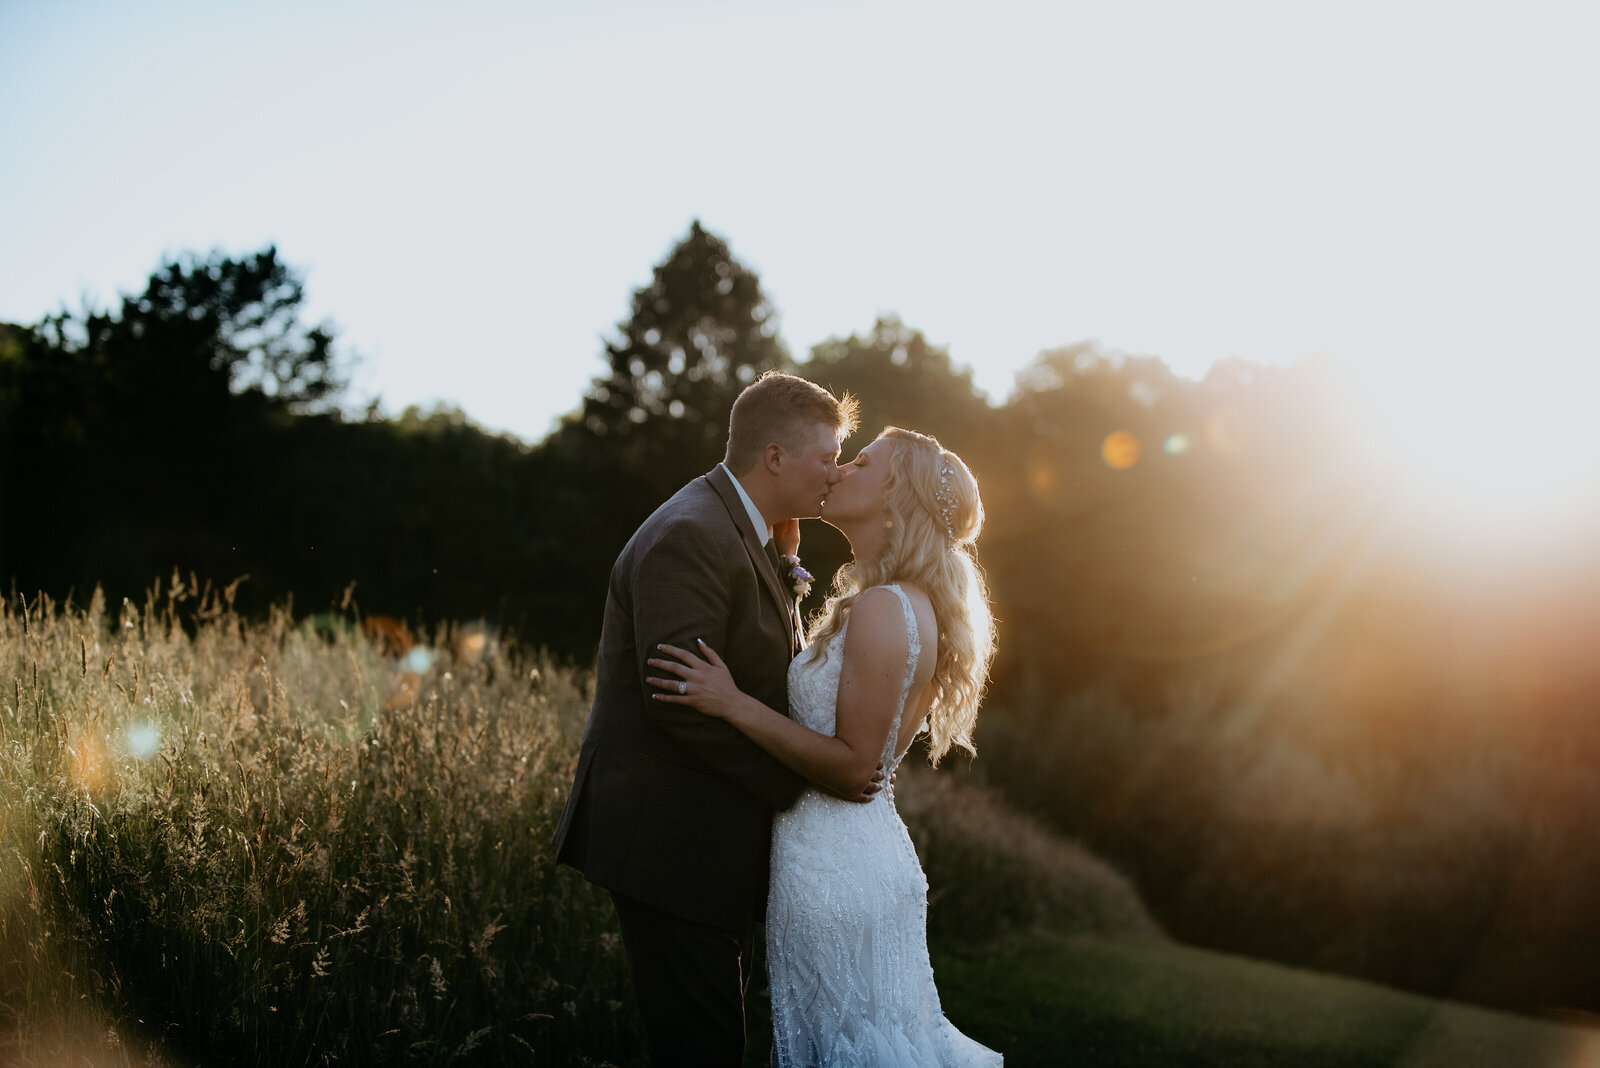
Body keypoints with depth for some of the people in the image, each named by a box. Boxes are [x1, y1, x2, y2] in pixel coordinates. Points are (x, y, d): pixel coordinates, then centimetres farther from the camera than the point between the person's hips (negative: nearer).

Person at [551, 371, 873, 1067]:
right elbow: (686, 703, -25)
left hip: (712, 840, 10)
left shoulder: (747, 537, 14)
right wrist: (802, 778, -20)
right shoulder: (690, 538, -20)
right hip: (669, 845, -10)